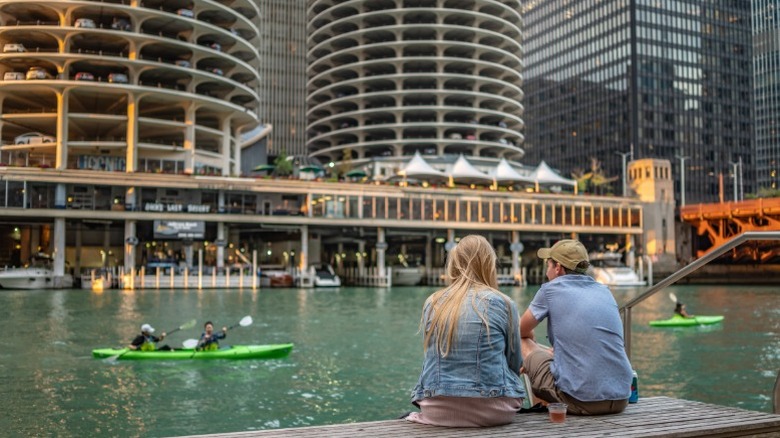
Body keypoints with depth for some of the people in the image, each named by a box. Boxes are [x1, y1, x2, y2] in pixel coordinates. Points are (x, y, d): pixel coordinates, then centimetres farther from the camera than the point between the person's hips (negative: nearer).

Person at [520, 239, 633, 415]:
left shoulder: (551, 289, 0)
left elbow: (522, 331, 15)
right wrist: (549, 351, 36)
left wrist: (531, 353, 37)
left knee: (523, 344, 15)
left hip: (581, 400, -6)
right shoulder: (605, 292, 15)